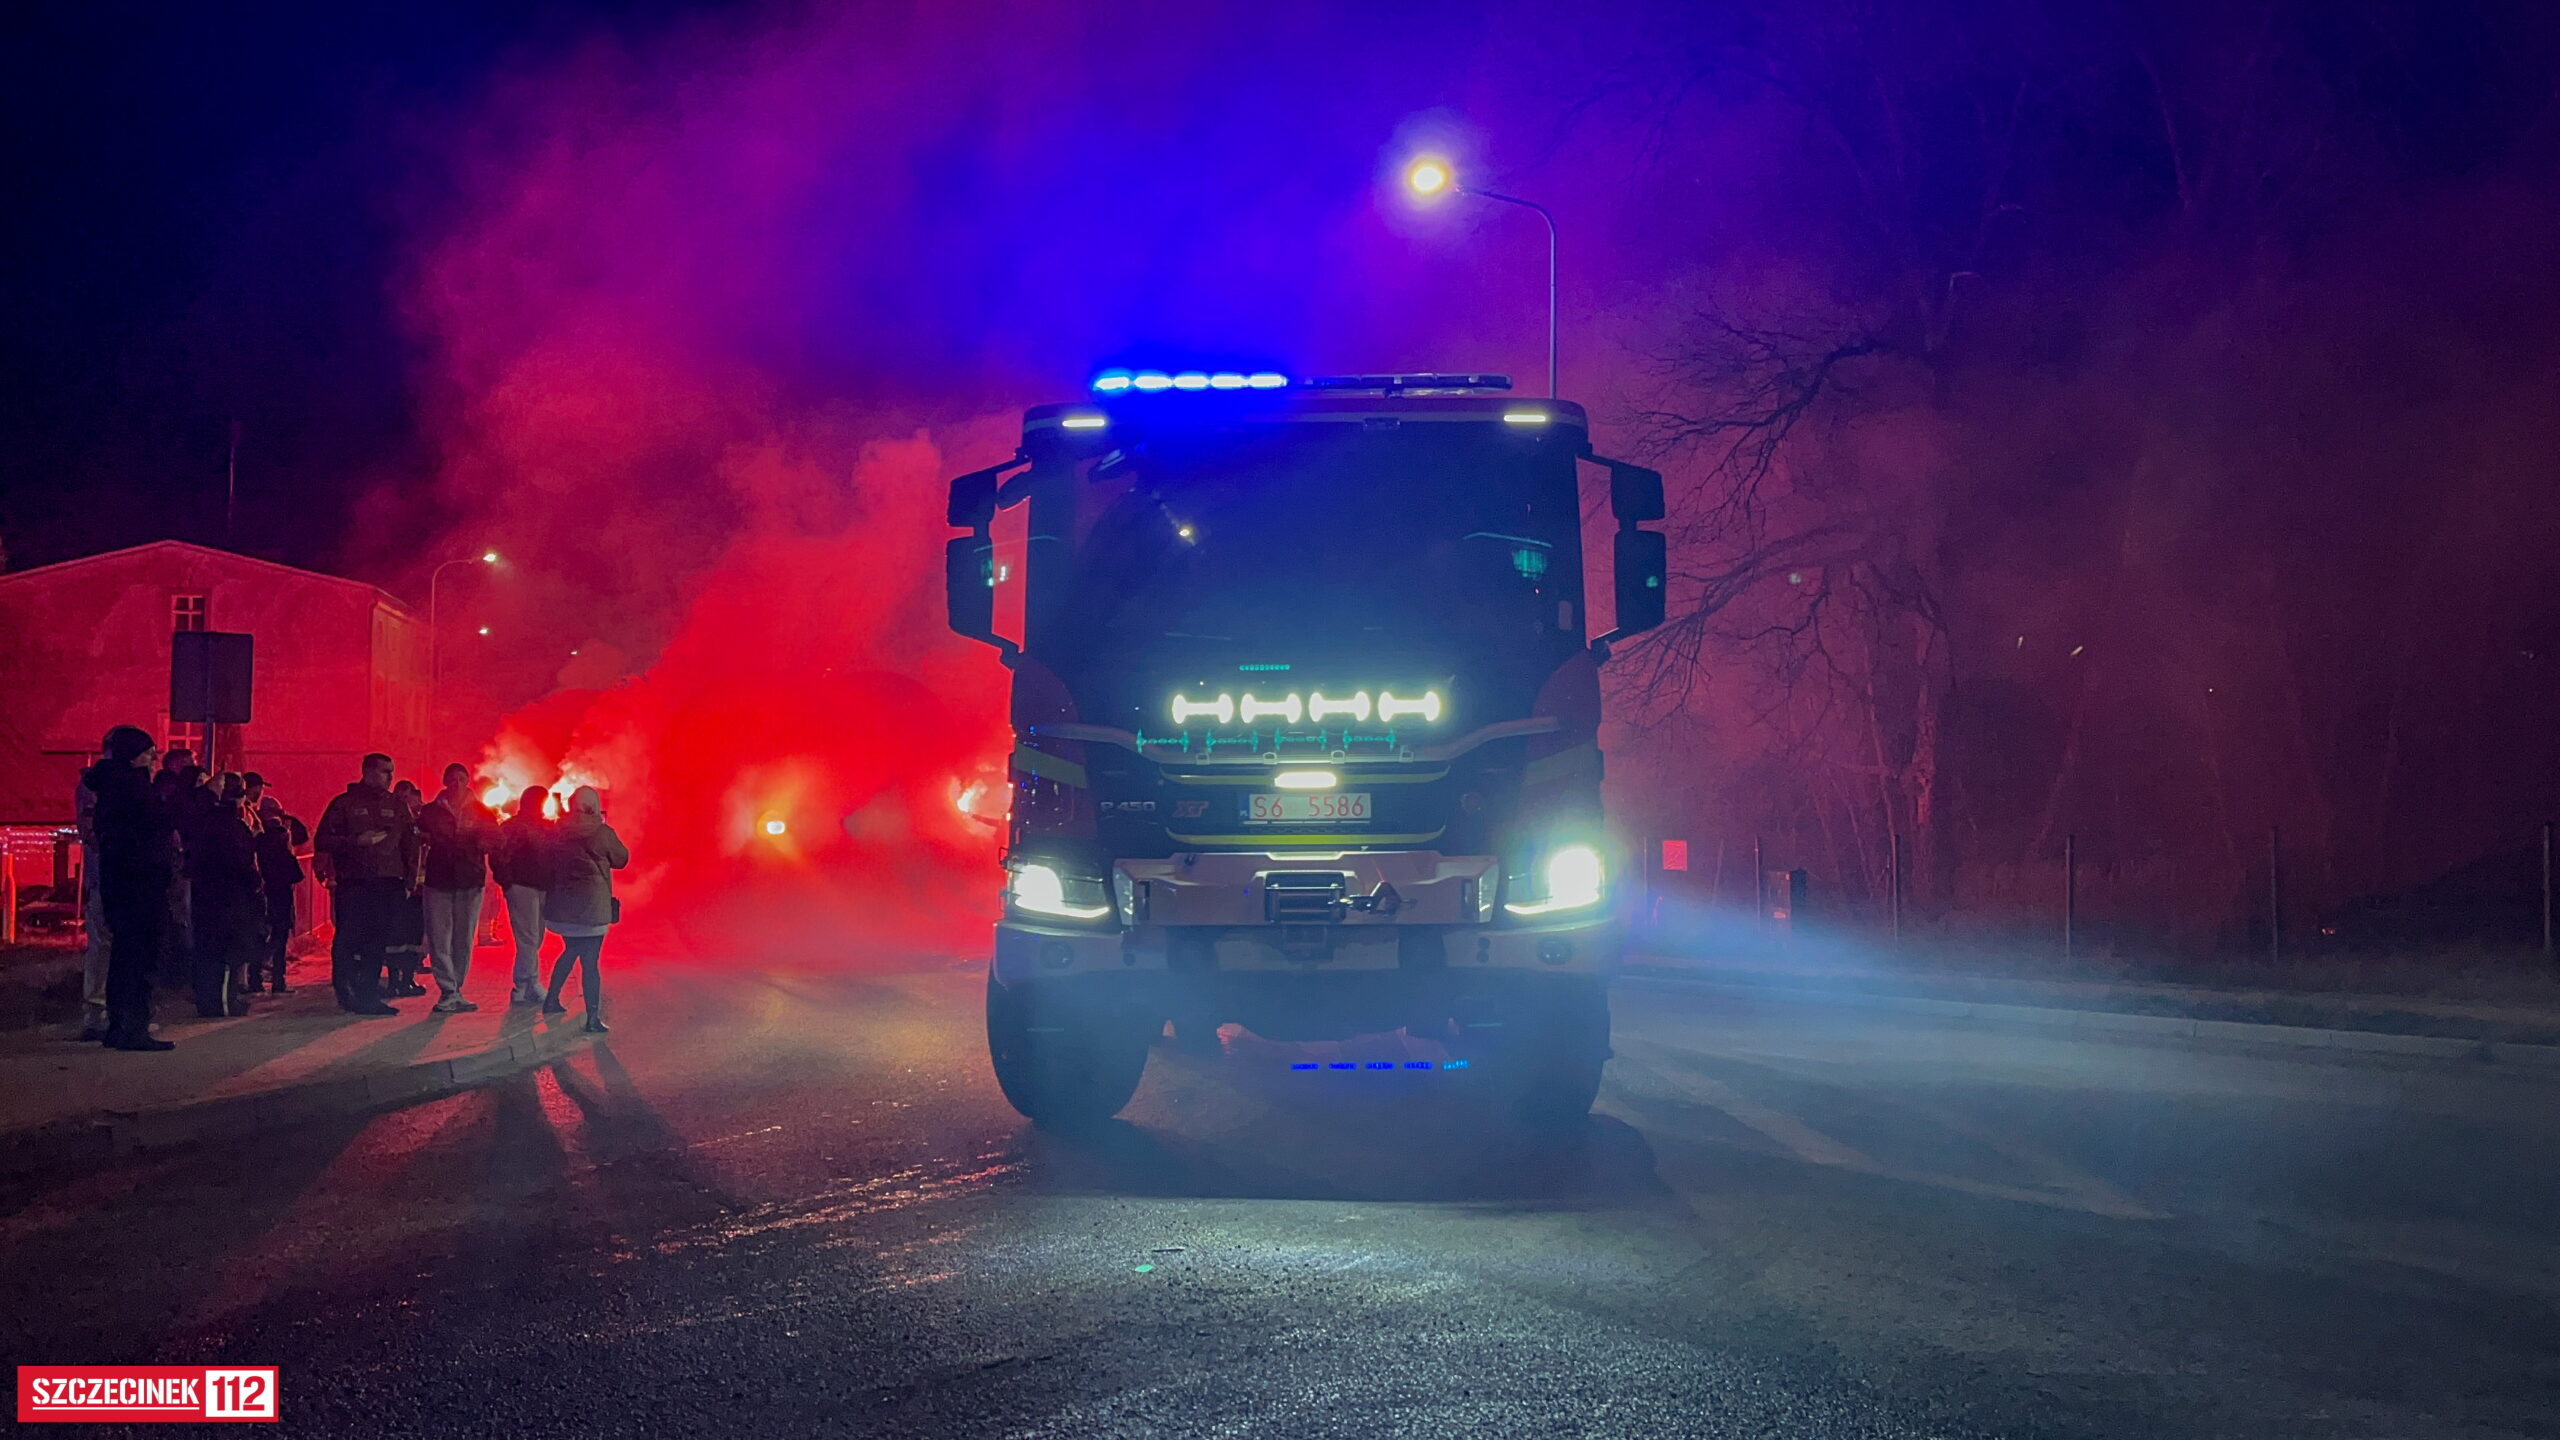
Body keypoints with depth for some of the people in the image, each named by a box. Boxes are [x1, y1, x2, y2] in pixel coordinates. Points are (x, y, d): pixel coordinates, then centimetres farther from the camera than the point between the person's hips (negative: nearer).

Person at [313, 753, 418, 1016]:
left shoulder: (396, 806, 15)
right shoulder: (344, 804, 4)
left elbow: (410, 845, 17)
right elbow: (322, 841, 0)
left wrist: (409, 882, 8)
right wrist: (356, 841, -12)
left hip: (388, 885, 3)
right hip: (353, 884, -3)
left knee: (379, 943, 3)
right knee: (348, 940, -7)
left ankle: (369, 996, 9)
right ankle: (346, 993, 1)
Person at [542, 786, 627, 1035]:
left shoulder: (558, 831, 2)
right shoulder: (601, 833, -9)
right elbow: (621, 859, 5)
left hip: (560, 904, 5)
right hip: (591, 905, -5)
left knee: (571, 951, 27)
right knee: (590, 961, -4)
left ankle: (551, 1000, 32)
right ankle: (593, 1019, -6)